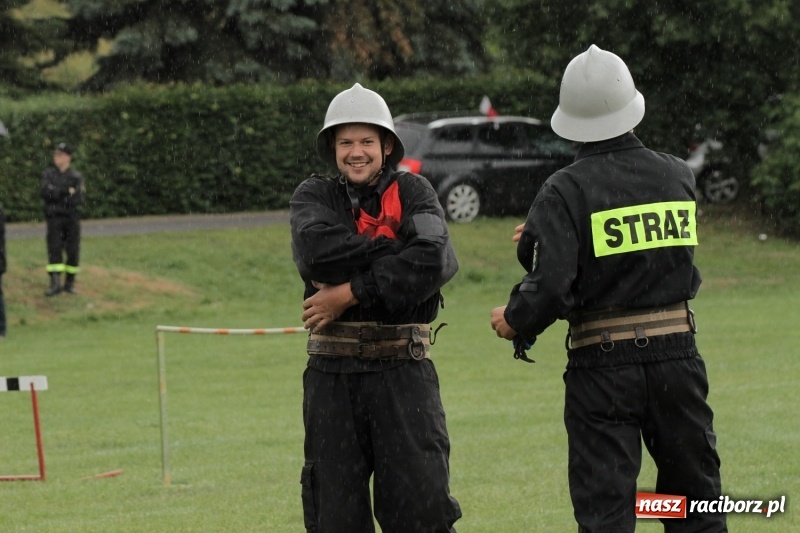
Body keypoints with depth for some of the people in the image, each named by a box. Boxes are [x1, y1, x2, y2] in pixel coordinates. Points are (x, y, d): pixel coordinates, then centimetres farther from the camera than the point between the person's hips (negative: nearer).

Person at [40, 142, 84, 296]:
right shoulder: (48, 174, 3)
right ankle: (55, 284, -19)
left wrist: (56, 194, -18)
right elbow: (45, 193, -14)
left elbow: (78, 200, -14)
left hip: (72, 219, 0)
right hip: (54, 219, 0)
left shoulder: (76, 177, 0)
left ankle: (69, 283, 15)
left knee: (73, 251, 1)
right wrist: (67, 192, -19)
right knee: (54, 250, -13)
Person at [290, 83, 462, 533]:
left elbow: (435, 261, -15)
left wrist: (350, 293, -14)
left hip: (404, 371, -2)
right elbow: (317, 250, -13)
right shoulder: (314, 196, 10)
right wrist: (396, 251, -12)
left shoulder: (413, 193, 5)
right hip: (332, 374, 2)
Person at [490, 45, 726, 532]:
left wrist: (514, 321, 3)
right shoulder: (679, 177, 3)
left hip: (602, 366, -3)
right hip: (677, 354, 3)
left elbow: (551, 287, -19)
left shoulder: (566, 192, -11)